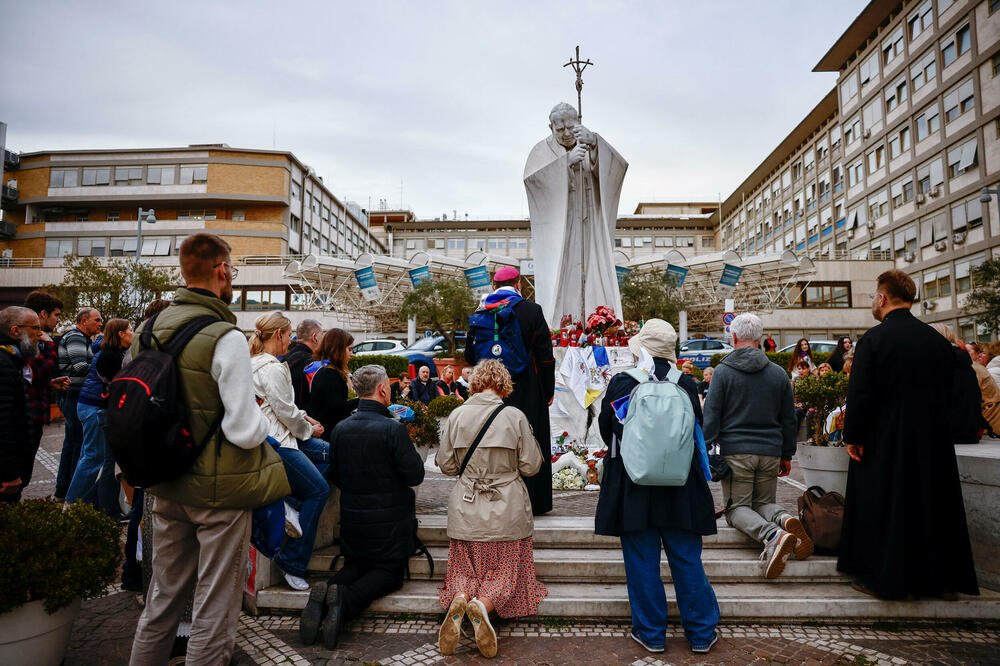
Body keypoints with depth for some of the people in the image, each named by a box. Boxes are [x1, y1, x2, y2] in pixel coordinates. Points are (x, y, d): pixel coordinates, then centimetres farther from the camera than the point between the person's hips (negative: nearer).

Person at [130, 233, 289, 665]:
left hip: (166, 487, 7)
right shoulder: (225, 337, -21)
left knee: (163, 596, 23)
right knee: (214, 610, 8)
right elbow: (246, 432, -24)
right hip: (218, 490, -7)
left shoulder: (148, 329, 2)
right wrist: (260, 417, -3)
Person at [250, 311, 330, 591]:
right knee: (319, 489, -4)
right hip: (276, 444, -10)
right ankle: (292, 562, 3)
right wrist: (309, 429, 2)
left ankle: (294, 505, 4)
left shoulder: (256, 362, 12)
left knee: (327, 452, 14)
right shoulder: (273, 369, -20)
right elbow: (287, 412, -16)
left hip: (272, 435, 10)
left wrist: (304, 418, 12)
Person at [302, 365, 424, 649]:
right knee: (390, 572, 12)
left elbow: (335, 477, 7)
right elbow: (415, 475, -16)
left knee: (355, 566, 23)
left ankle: (324, 597, -8)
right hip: (389, 521, -5)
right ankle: (345, 600, -16)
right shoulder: (393, 429, -20)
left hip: (353, 518, 5)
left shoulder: (340, 429, -2)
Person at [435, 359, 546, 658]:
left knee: (465, 569, 14)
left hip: (466, 510, 2)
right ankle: (484, 605, -21)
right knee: (505, 572, 10)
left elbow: (446, 465, 4)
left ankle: (459, 599, -20)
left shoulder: (457, 415, -3)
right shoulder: (515, 416, -8)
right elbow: (530, 466, -3)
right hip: (507, 511, -1)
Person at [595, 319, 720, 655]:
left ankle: (650, 633, 20)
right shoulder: (687, 384, -7)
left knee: (642, 563, 9)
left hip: (632, 487, -2)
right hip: (681, 489, 2)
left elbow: (606, 429, 2)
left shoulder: (621, 384, -11)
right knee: (687, 561, 13)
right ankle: (701, 633, 25)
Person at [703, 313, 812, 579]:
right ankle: (785, 519, -15)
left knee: (737, 508, 5)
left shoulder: (723, 371, -5)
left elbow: (711, 417, -6)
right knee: (764, 502, 19)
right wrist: (787, 455, 21)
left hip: (735, 451, -3)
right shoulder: (778, 373, 6)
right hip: (770, 452, 4)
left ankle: (772, 535, -24)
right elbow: (789, 420, 12)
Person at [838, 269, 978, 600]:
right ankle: (937, 578, 26)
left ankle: (882, 578, 12)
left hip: (885, 439, -5)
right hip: (932, 438, 5)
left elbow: (860, 394, -17)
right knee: (930, 502, 15)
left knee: (882, 507, 5)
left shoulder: (872, 339, -13)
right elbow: (948, 392, 11)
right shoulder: (937, 340, 5)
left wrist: (852, 436, -9)